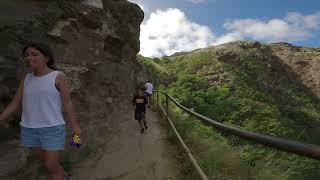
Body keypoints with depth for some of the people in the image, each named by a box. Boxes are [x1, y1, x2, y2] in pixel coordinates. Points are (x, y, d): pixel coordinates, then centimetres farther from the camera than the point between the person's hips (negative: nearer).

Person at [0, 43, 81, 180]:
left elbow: (67, 102, -10)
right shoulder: (27, 78, 5)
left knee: (51, 166, 1)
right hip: (29, 129, 5)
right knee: (48, 163, 17)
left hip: (53, 129, -5)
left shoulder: (58, 77, -9)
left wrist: (74, 125, -12)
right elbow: (15, 103, 9)